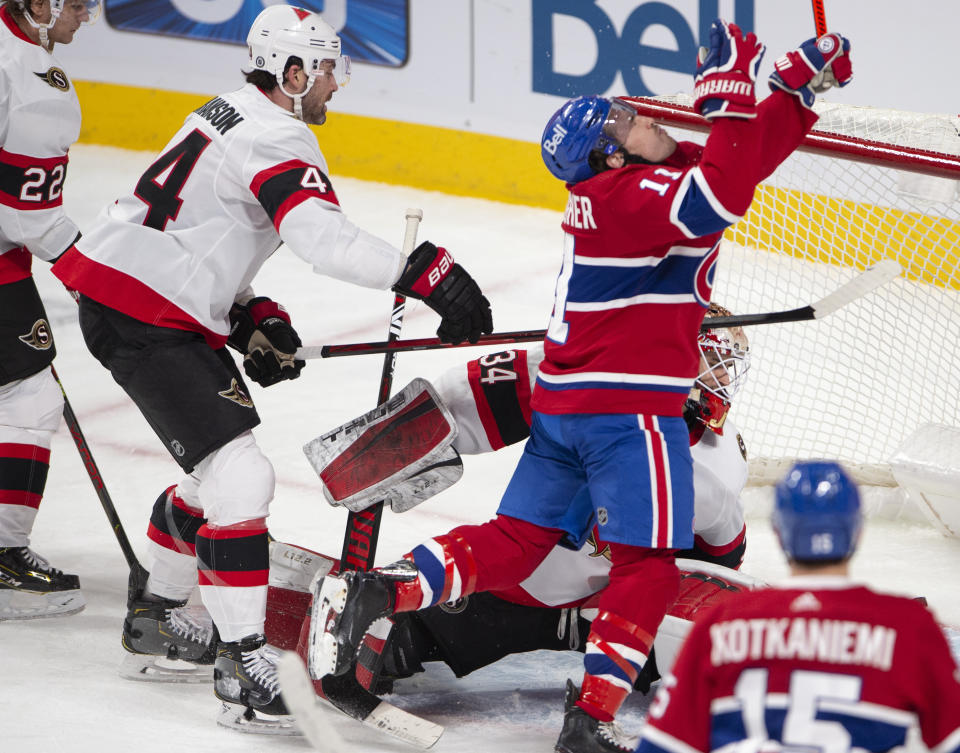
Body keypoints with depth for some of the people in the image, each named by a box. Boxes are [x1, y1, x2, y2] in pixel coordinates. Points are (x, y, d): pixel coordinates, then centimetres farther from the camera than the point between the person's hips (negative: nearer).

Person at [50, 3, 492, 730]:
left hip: (120, 286, 11)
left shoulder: (231, 115, 17)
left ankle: (157, 612, 39)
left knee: (220, 466, 24)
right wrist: (427, 271, -34)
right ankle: (246, 670, -17)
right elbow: (323, 237, -31)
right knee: (240, 478, -15)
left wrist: (252, 316, 14)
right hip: (143, 319, -11)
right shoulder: (276, 138, -16)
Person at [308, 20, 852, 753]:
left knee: (513, 542, 10)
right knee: (648, 566, -4)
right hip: (628, 408, -9)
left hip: (563, 405, 9)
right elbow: (722, 194, -31)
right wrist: (731, 94, -25)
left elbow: (745, 155, 23)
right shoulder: (630, 196, -14)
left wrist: (802, 83, 15)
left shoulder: (646, 184, 15)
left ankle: (374, 591, -2)